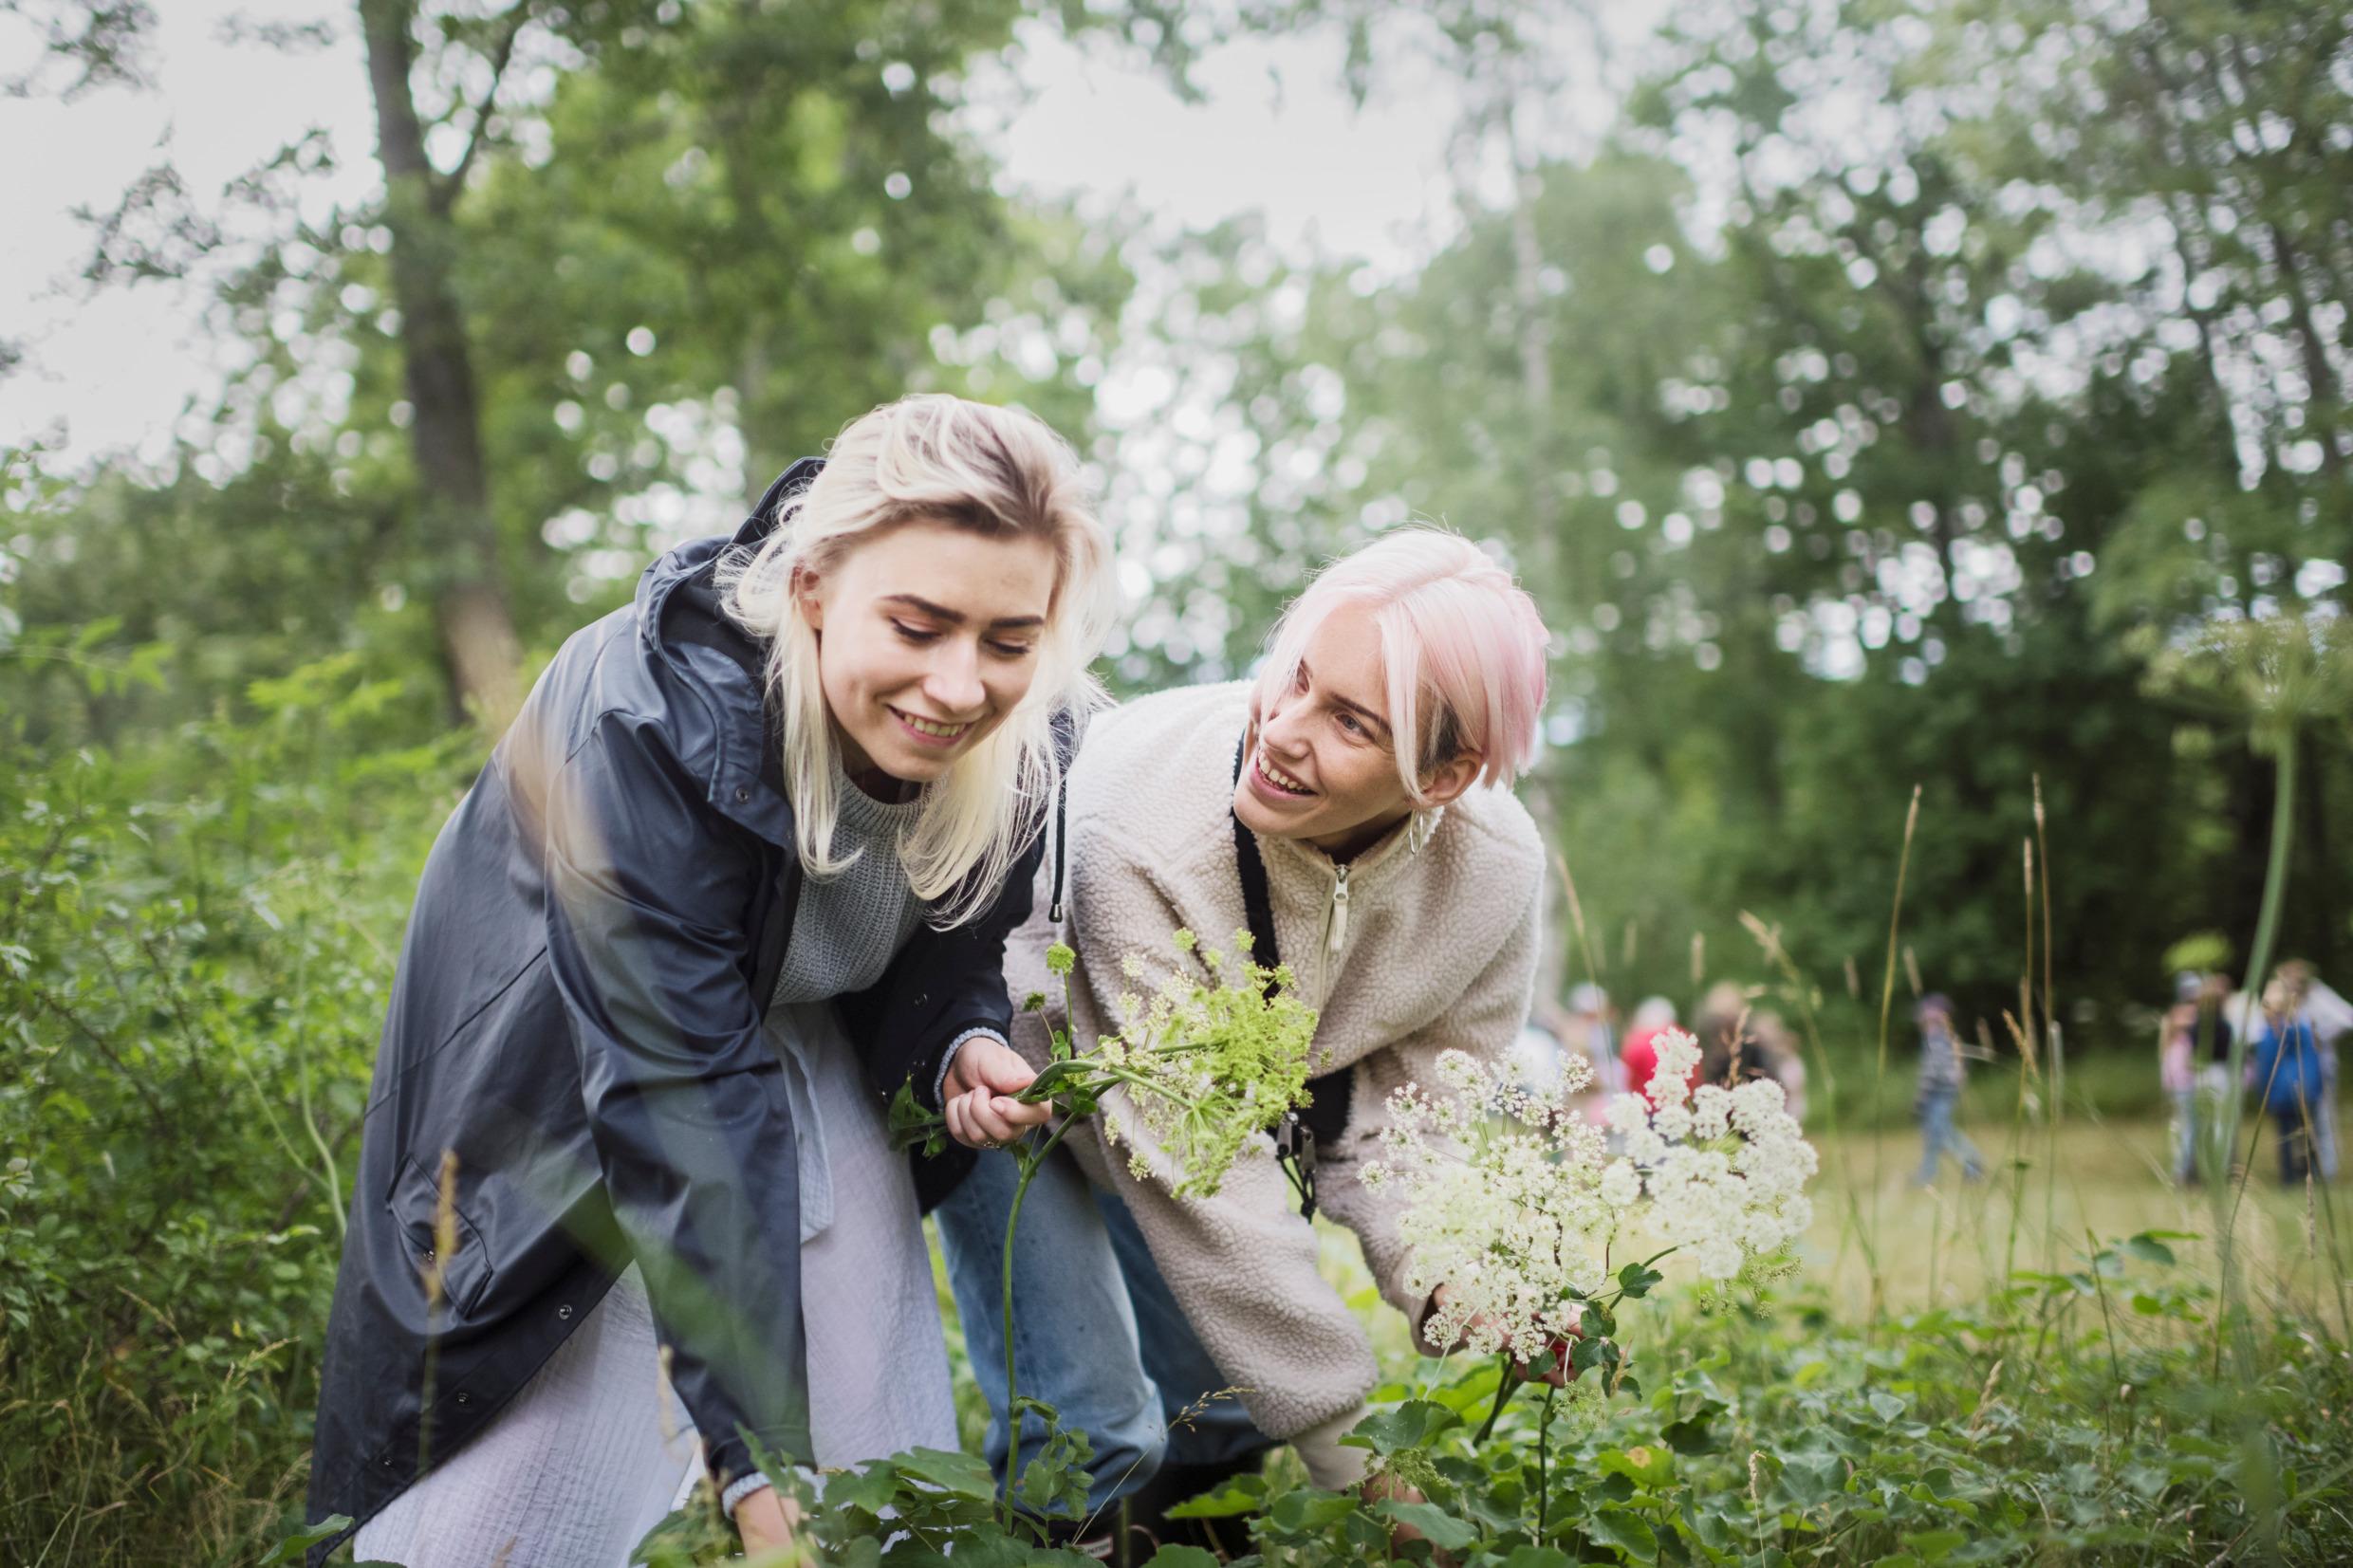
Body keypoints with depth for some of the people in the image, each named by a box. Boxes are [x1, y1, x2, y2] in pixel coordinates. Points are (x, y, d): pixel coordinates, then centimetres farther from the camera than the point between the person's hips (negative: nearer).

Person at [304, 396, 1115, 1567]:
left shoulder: (1015, 749, -21)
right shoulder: (652, 718, -38)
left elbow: (935, 956, -2)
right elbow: (685, 1100, -40)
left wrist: (962, 1045, -26)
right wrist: (757, 1457, -42)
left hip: (792, 1022, 5)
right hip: (558, 1057, -4)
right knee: (550, 1419, -7)